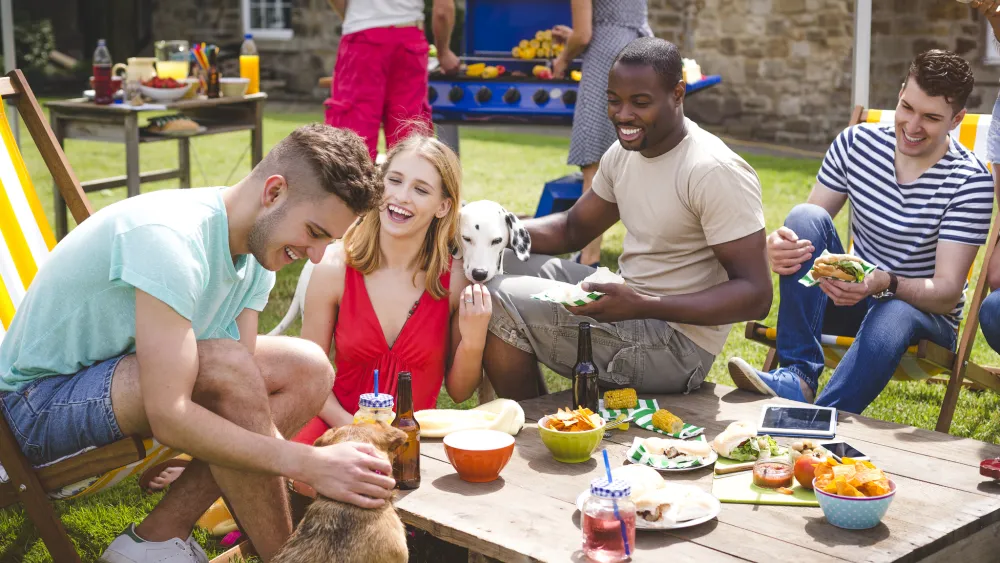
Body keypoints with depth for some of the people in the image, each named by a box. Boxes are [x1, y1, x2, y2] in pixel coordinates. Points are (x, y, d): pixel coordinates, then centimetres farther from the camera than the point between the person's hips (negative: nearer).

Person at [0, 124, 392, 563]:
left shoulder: (258, 246, -3)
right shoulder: (169, 238, -31)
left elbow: (240, 396, -8)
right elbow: (170, 419, -37)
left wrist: (316, 464, -23)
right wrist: (308, 463, -36)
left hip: (119, 374, 9)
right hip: (39, 400, -9)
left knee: (309, 370, -3)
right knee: (225, 364, -33)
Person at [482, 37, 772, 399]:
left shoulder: (715, 172, -21)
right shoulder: (624, 153, 5)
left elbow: (755, 295, -23)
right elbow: (573, 229, 18)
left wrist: (642, 306, -33)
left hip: (677, 346, -9)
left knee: (501, 304, -17)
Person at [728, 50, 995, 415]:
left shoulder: (971, 181, -15)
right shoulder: (857, 142, -3)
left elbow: (947, 293, -20)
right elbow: (805, 228, -3)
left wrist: (883, 283, -41)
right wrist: (778, 245, -30)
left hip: (924, 312, -4)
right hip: (853, 295, 4)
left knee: (893, 316, -40)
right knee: (805, 216, -22)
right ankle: (798, 377, -31)